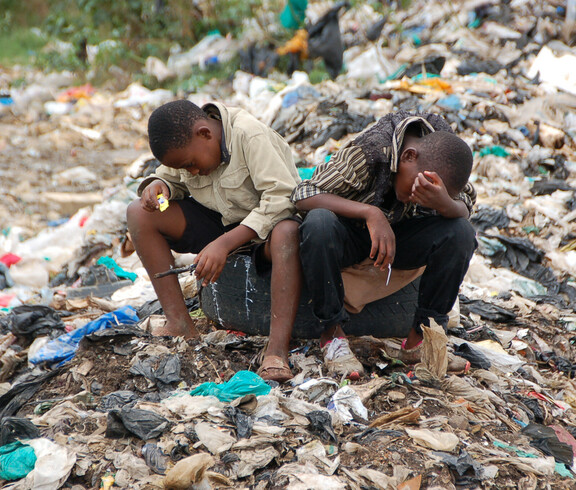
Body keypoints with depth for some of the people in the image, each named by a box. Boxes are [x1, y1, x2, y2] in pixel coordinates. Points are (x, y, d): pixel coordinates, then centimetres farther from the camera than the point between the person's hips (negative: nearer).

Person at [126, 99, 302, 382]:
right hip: (219, 222, 6)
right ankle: (180, 325, -15)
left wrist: (225, 243, -37)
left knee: (287, 232, -43)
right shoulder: (182, 143, -6)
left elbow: (281, 197, -32)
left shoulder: (250, 135, -26)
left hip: (265, 225, -6)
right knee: (139, 213, -12)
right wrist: (159, 185, -15)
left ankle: (278, 349, -45)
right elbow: (171, 178, 12)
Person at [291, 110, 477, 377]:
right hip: (350, 235, -3)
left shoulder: (443, 154, -17)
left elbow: (465, 210, -16)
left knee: (461, 234, -24)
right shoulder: (368, 151, -30)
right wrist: (370, 212, -41)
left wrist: (445, 205, -42)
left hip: (401, 236, 4)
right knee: (318, 224, -38)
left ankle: (419, 337, -12)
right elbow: (303, 194, -30)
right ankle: (332, 333, -21)